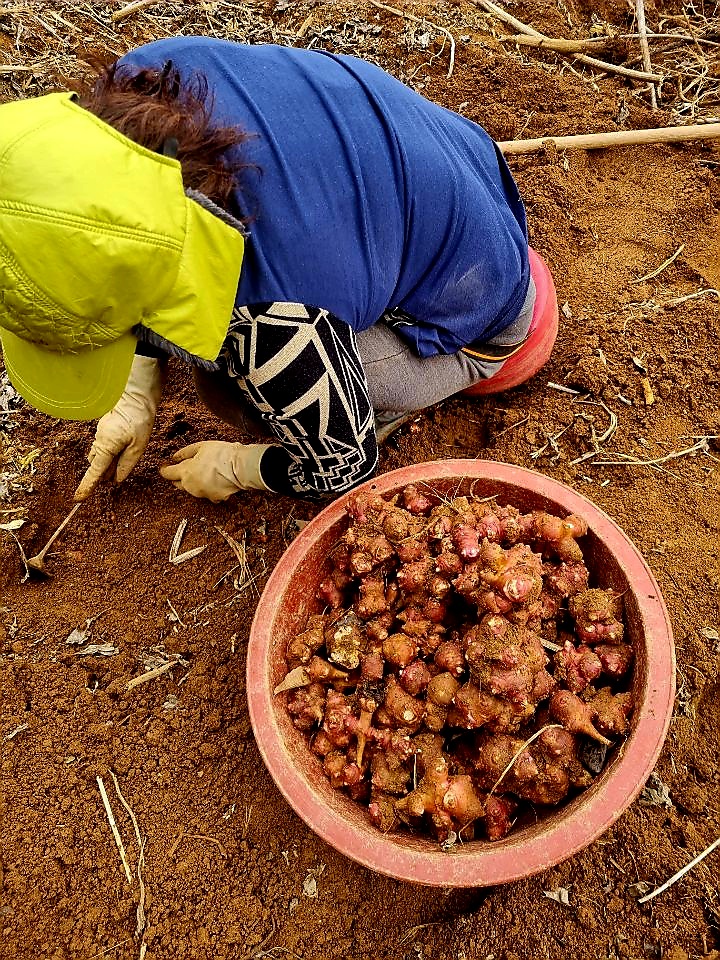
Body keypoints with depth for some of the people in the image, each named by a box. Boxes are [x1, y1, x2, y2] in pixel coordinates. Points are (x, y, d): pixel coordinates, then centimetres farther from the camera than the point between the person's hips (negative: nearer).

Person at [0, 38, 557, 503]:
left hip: (466, 310, -6)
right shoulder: (142, 85, -22)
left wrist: (233, 469, -5)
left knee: (227, 391, -19)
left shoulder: (269, 323, -44)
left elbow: (343, 470, -23)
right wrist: (137, 391, 1)